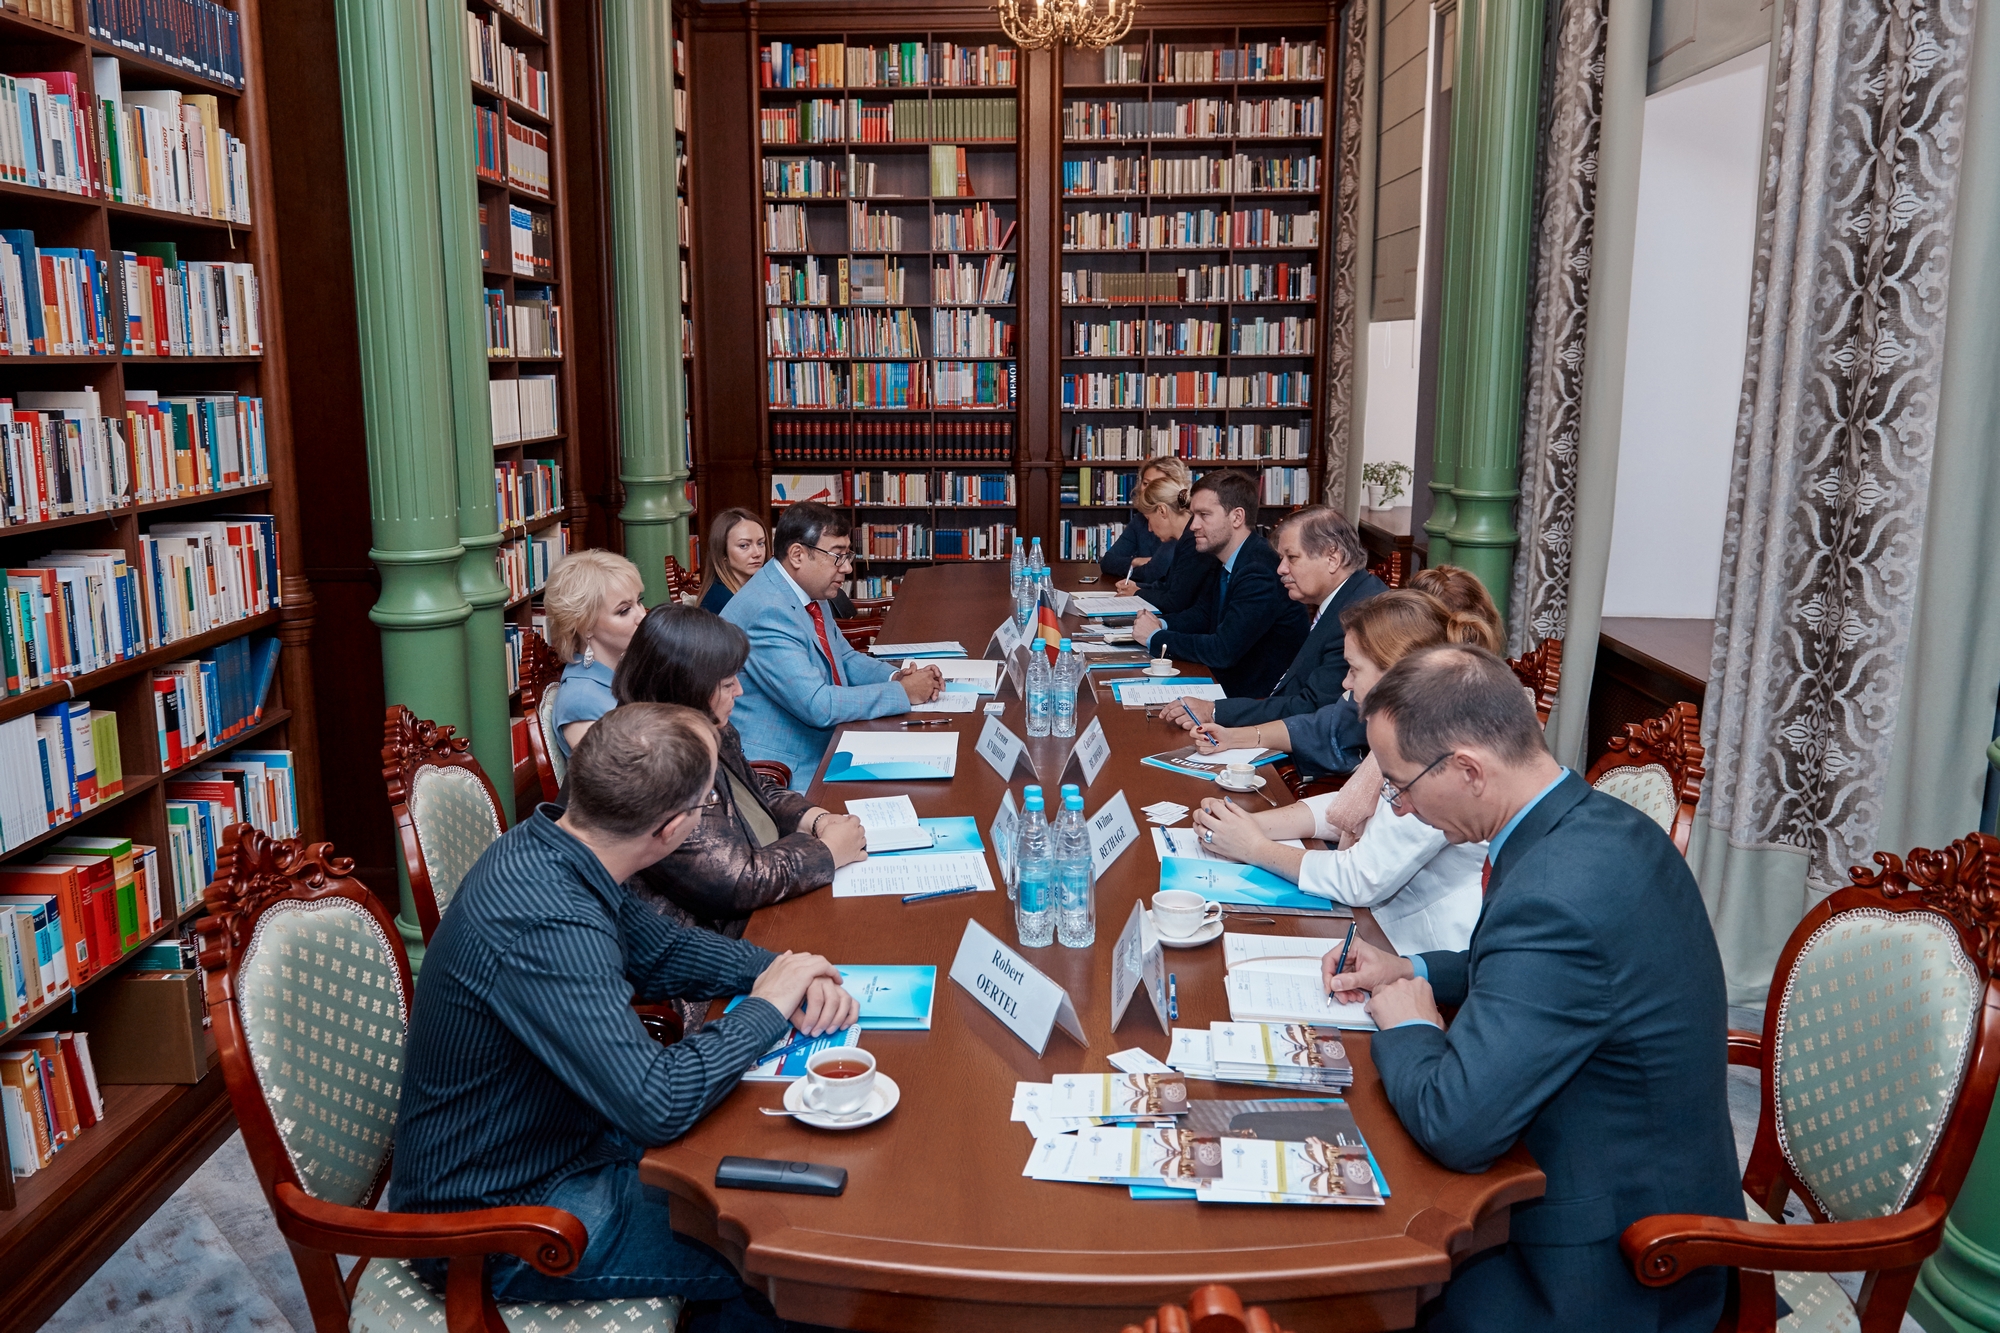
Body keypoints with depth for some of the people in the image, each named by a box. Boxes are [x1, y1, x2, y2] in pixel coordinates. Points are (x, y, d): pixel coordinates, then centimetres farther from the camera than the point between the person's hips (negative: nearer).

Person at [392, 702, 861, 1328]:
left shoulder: (548, 846, -6)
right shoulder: (546, 925, -35)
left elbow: (659, 950, 10)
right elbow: (659, 1103, -36)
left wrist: (783, 969, -6)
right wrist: (768, 1006, -20)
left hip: (558, 1135, 9)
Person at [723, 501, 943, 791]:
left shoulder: (809, 592, 6)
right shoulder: (767, 612, -23)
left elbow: (845, 658, 19)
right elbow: (817, 705, -27)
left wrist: (896, 677, -1)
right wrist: (902, 692, -17)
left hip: (822, 748, 9)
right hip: (780, 771, -9)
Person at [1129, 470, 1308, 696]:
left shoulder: (1260, 572, -24)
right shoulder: (1225, 561, 5)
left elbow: (1224, 651, -27)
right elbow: (1202, 614, 17)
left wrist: (1156, 638, -15)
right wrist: (1161, 625, -3)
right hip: (1224, 682, 8)